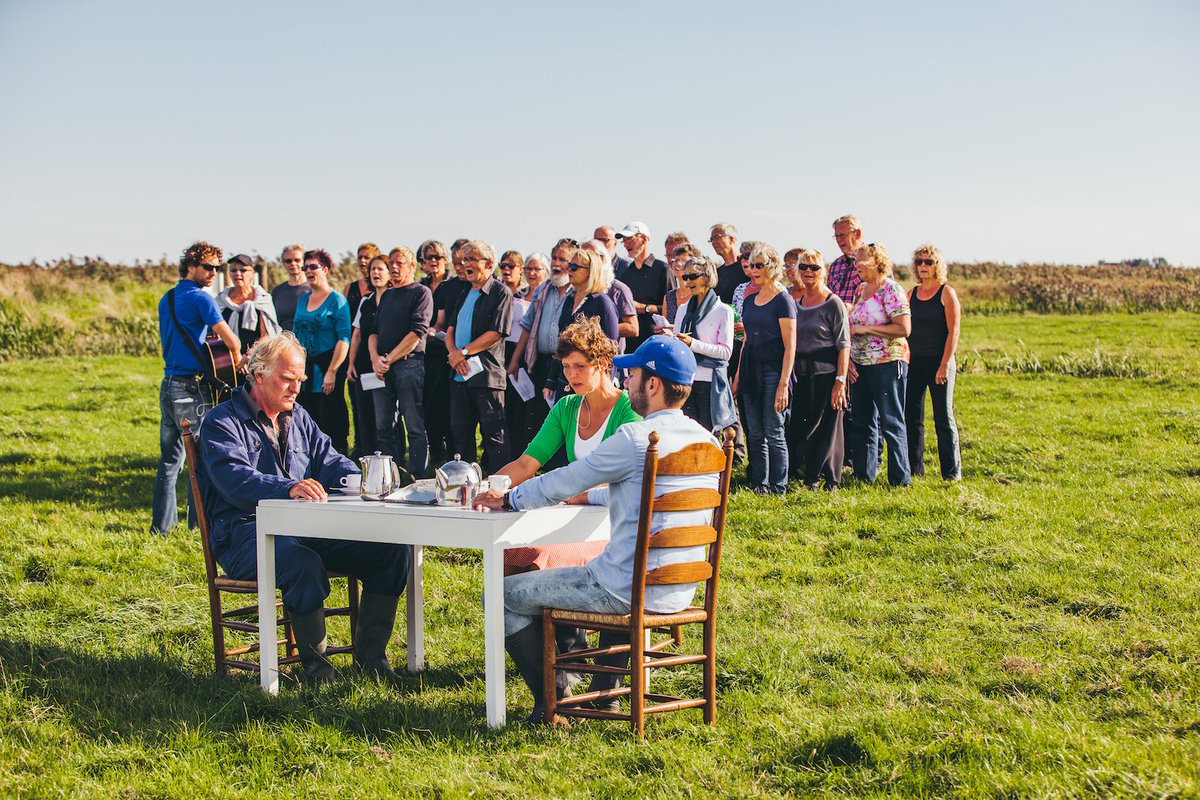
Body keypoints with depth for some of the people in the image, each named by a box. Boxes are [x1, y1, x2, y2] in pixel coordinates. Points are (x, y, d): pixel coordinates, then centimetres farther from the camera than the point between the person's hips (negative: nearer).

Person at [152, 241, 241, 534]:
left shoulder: (166, 299, 14)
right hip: (192, 388, -8)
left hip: (168, 384, 8)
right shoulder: (200, 298, -11)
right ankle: (198, 522, 2)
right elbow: (232, 341, -16)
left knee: (170, 458, 12)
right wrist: (236, 364, 2)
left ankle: (161, 522, 15)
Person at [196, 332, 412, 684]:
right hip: (245, 532, -6)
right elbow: (235, 479, -20)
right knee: (303, 564, -39)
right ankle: (314, 661, -19)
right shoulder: (222, 423, -2)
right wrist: (288, 489, -38)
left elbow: (329, 460, 13)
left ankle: (370, 653, -4)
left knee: (393, 547, -12)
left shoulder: (298, 418, 23)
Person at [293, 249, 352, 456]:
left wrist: (332, 372, -18)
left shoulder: (337, 299, -6)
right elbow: (296, 335, 17)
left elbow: (344, 339, -13)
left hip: (327, 365, -6)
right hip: (304, 368, 6)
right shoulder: (304, 299, 14)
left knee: (331, 423, -5)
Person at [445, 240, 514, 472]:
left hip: (486, 374, -8)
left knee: (493, 434, -5)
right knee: (460, 431, 12)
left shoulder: (500, 292, -4)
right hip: (459, 374, 8)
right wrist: (454, 353, -5)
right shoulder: (465, 293, 20)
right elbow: (450, 330, 15)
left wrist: (464, 352, -14)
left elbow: (496, 333, -13)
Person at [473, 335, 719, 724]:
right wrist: (589, 495, 30)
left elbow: (563, 482, -7)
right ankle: (605, 691, 37)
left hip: (630, 590, -8)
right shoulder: (706, 441, 6)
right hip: (681, 592, 8)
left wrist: (508, 499, 9)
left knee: (503, 594, 5)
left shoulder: (635, 439, -18)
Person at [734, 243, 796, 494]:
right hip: (751, 371, 7)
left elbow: (790, 347, -11)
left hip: (773, 371, -7)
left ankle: (778, 485, 5)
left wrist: (783, 384, -17)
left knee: (774, 433, -3)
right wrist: (738, 376, 14)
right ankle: (758, 483, 15)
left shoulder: (783, 300, -8)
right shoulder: (750, 300, 13)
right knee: (754, 433, 9)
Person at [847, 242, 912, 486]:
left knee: (891, 422, -2)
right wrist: (849, 358, 7)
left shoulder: (891, 290, -11)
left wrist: (865, 329, -17)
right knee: (860, 420, 12)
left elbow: (904, 329, -20)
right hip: (861, 366, 8)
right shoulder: (860, 290, 13)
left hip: (887, 364, -8)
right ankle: (864, 473, 22)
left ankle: (900, 479, 5)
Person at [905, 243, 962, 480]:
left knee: (944, 417, -1)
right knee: (911, 416, 6)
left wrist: (945, 364, -16)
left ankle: (952, 471, 7)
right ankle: (913, 468, 15)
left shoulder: (946, 293, -5)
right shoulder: (912, 294, 10)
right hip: (914, 362, 5)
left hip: (938, 362, -5)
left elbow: (953, 332, -10)